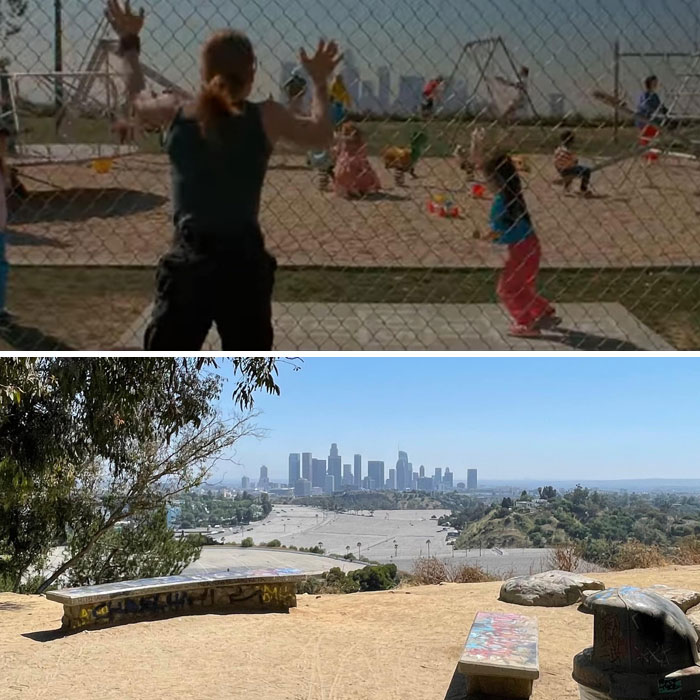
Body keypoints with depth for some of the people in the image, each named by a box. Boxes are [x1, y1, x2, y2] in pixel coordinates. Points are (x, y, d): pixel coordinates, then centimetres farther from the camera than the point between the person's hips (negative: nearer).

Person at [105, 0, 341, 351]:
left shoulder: (176, 113, 1)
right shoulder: (267, 118, -3)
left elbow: (136, 98, 23)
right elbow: (322, 136, 14)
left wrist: (129, 43, 37)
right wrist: (320, 82, 28)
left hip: (187, 262, 1)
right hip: (243, 262, 0)